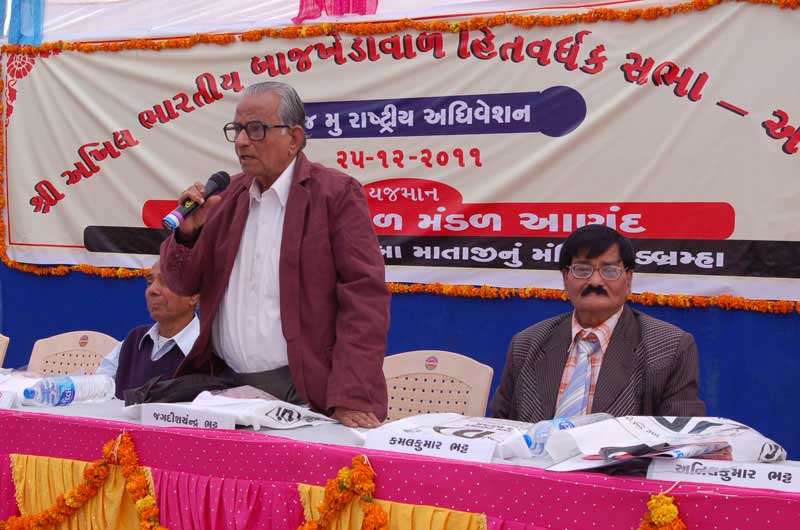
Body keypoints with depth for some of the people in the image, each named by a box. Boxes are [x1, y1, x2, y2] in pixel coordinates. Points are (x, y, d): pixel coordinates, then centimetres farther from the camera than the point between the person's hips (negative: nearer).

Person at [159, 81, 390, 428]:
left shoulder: (335, 193, -6)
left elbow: (364, 297, -14)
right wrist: (187, 232, -6)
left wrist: (351, 397, -22)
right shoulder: (229, 195, 11)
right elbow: (183, 283, 15)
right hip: (224, 386, 5)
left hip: (304, 395, -5)